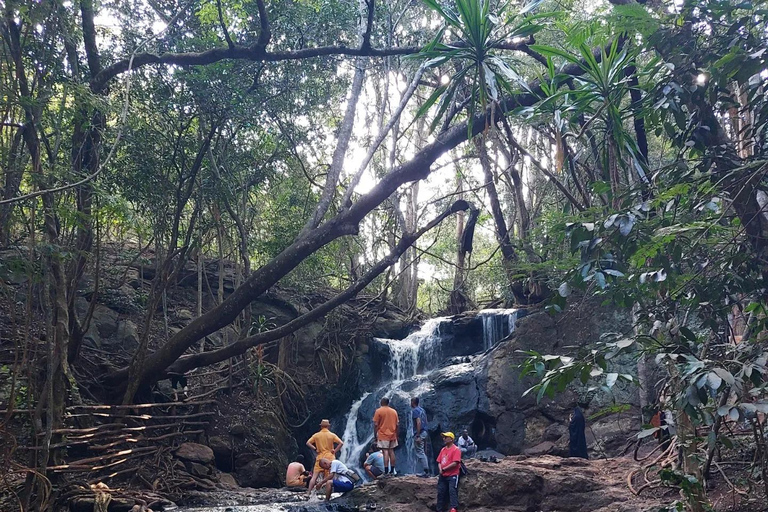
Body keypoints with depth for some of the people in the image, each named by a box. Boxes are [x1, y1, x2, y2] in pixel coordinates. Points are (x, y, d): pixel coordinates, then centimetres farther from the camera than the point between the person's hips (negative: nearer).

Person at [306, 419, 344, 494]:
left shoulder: (316, 435, 2)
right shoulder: (332, 435, -1)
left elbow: (308, 443, -3)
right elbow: (341, 443, -10)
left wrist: (315, 449, 2)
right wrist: (335, 451, -3)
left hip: (320, 458, 1)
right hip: (330, 458, 0)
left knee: (314, 476, 1)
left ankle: (308, 492, -4)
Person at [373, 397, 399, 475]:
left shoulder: (378, 411, -6)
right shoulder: (394, 411, 8)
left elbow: (376, 424, -9)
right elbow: (397, 424, 8)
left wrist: (375, 435, -2)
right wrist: (396, 434, 16)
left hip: (383, 435, -4)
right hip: (392, 435, 4)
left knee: (385, 452, -6)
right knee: (391, 451, 12)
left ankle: (386, 471, -9)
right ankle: (392, 470, 15)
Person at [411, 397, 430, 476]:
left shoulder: (415, 410, -11)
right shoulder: (422, 410, 17)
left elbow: (418, 422, -21)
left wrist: (418, 436, -23)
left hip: (419, 433, -9)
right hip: (424, 432, 9)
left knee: (419, 452, -6)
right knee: (424, 452, 13)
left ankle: (426, 471, -9)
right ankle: (426, 470, 14)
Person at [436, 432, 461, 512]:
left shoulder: (456, 449, -8)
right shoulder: (443, 449, 15)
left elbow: (455, 463, -18)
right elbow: (439, 461, 16)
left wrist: (444, 469, -13)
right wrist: (440, 469, -5)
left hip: (452, 475, -7)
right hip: (443, 476, 7)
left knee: (452, 491, -16)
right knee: (440, 492, 7)